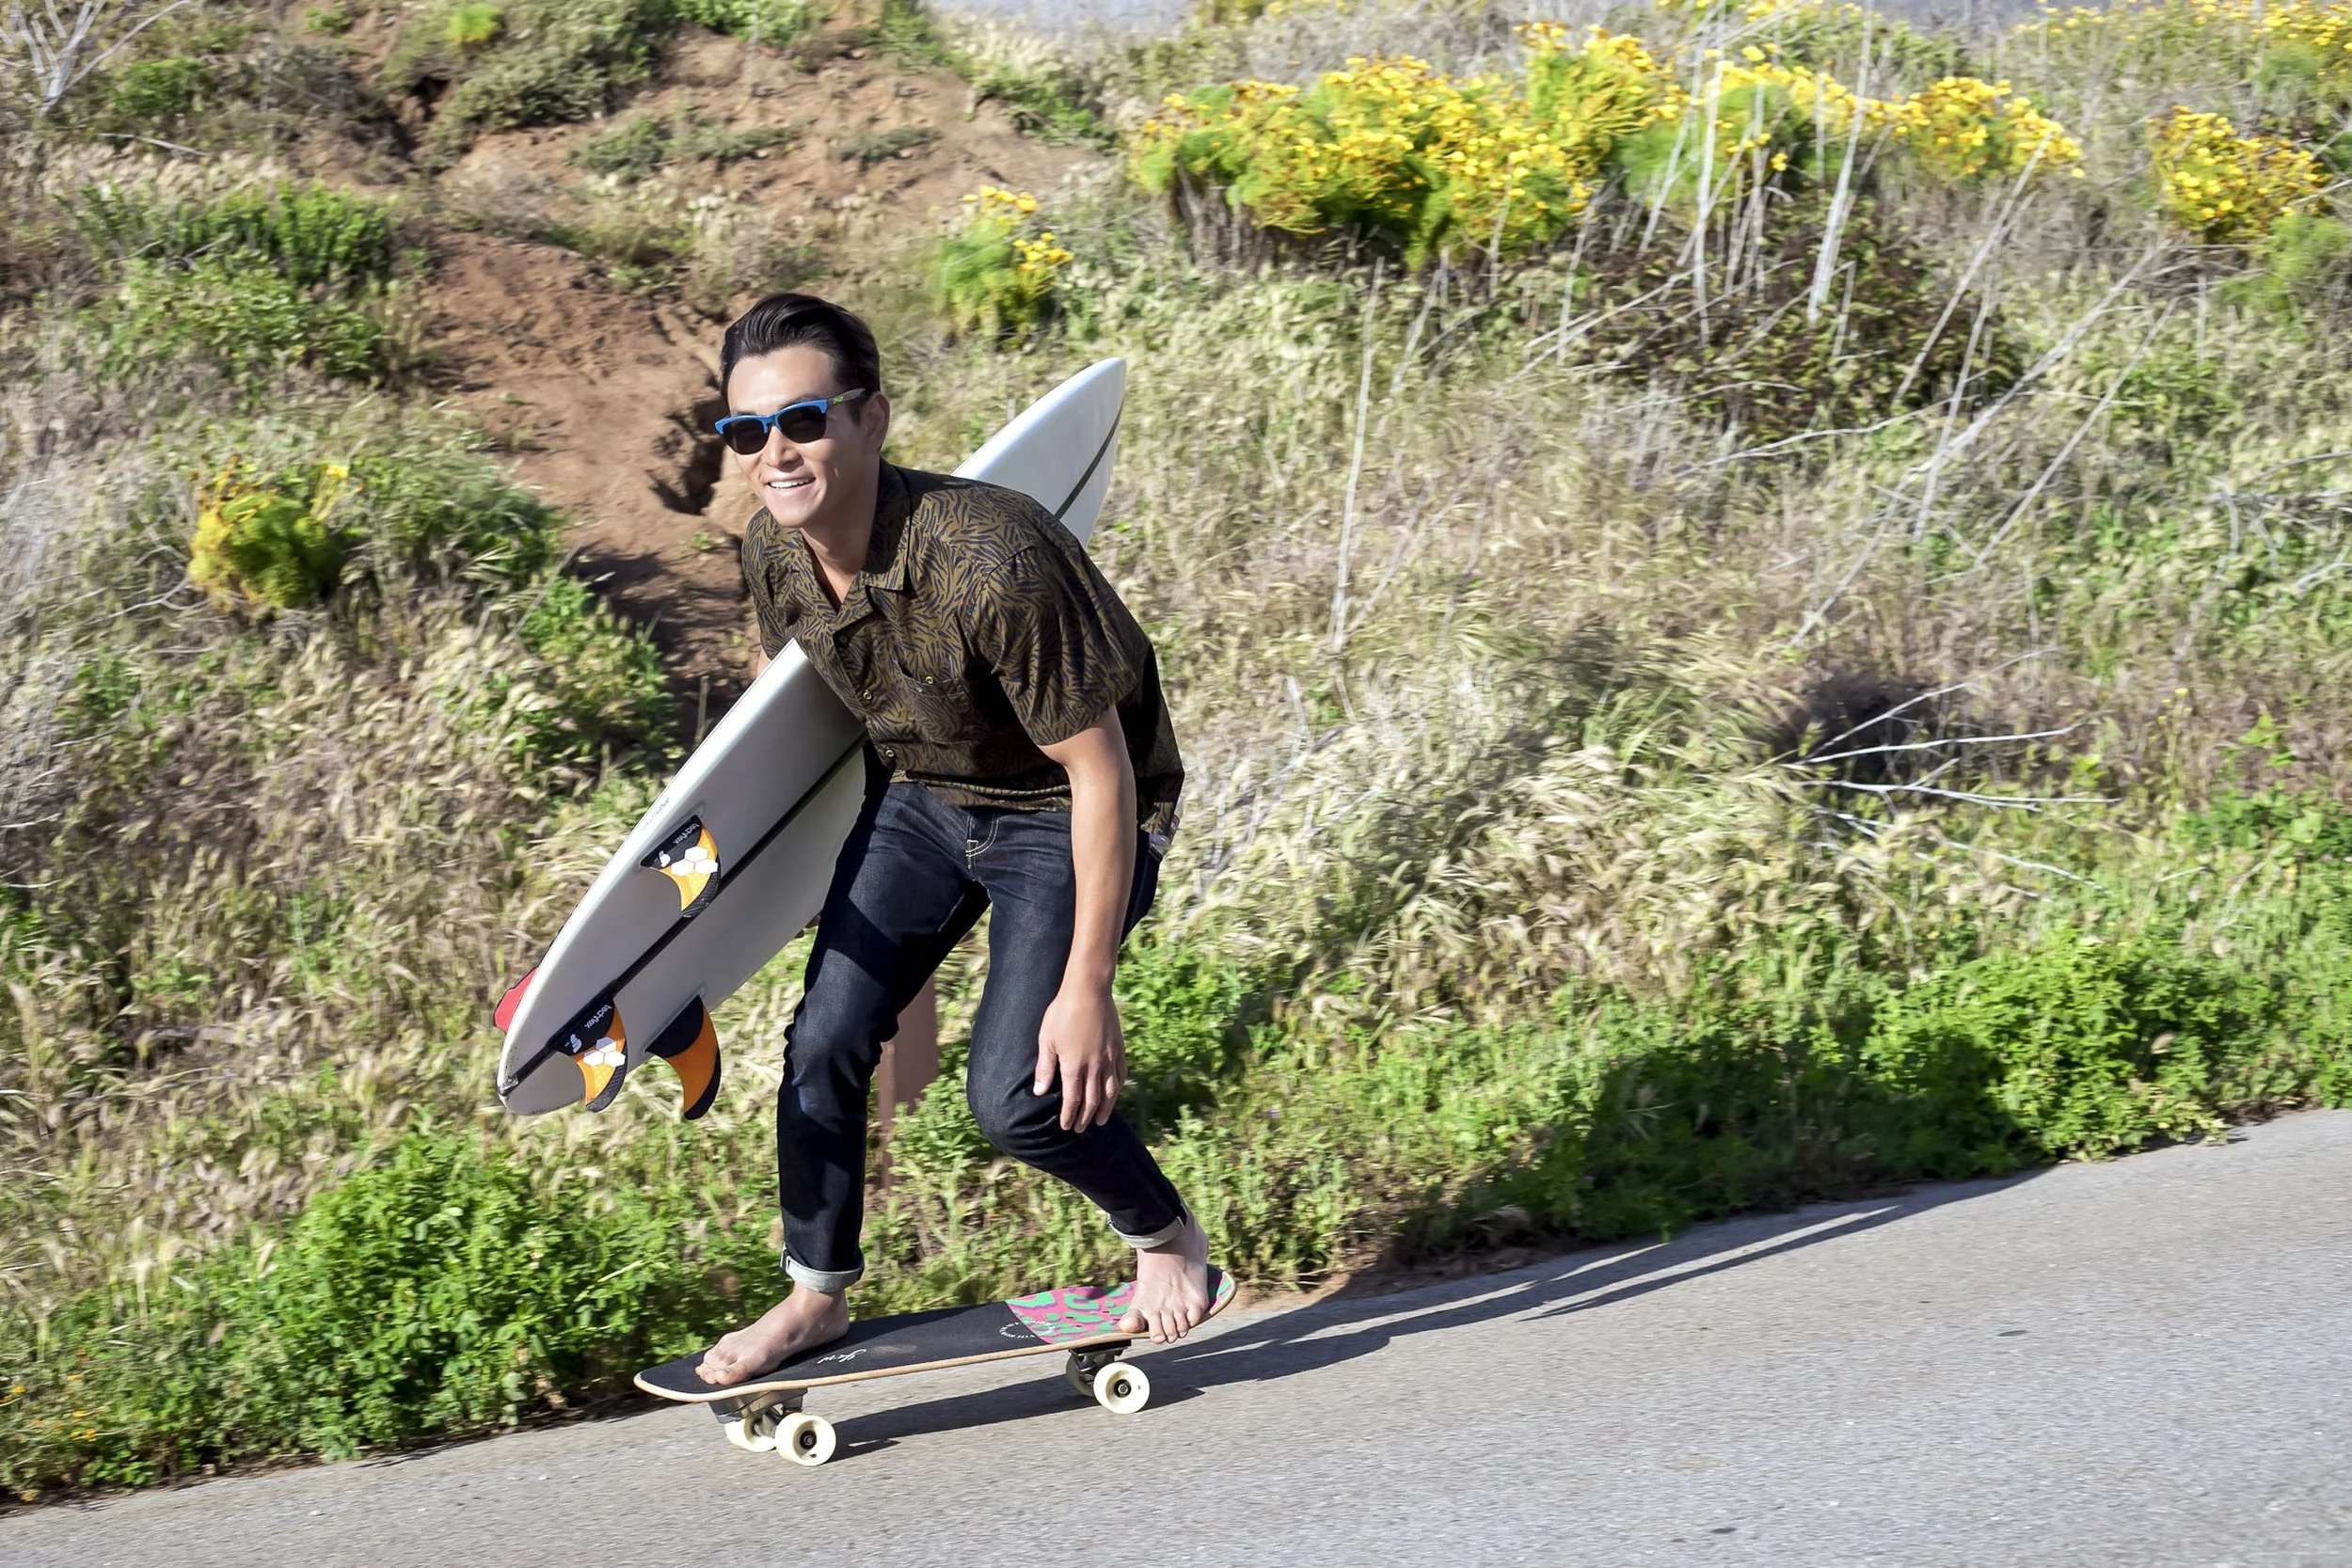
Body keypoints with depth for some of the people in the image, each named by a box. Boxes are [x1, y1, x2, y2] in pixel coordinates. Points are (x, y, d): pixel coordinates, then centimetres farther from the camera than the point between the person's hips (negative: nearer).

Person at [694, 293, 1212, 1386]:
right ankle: (817, 1296, 21)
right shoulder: (771, 553, -13)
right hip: (918, 796, 6)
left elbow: (1102, 773, -28)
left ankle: (1167, 1237, 17)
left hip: (1065, 814, -6)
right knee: (824, 1040, -2)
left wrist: (1087, 988, -25)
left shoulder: (988, 562, -36)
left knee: (1013, 1095, -15)